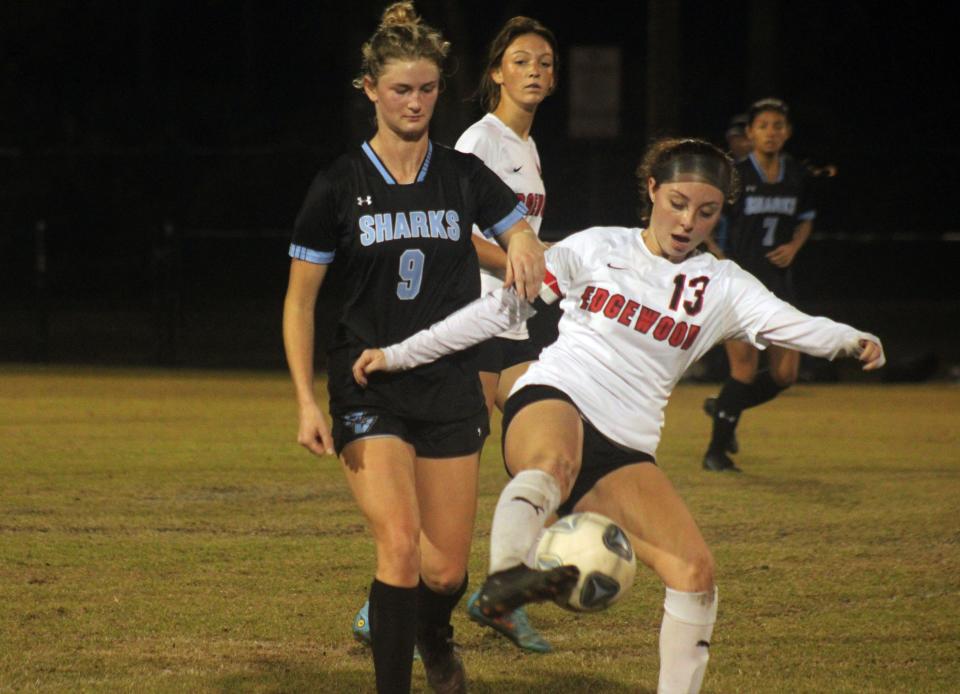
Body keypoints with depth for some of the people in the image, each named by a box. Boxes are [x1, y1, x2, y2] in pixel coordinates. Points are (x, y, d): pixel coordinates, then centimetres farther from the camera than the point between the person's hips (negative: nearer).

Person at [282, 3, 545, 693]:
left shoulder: (464, 176, 3)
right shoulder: (339, 186, -3)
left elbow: (524, 237, 18)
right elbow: (300, 299, 1)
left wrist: (525, 248, -8)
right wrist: (307, 402, -8)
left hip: (452, 389, 2)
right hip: (369, 389, -2)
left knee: (447, 569, 4)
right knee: (401, 545, -21)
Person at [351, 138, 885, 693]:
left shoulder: (721, 285, 13)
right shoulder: (597, 249, 9)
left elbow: (791, 324, -4)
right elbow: (501, 307, 12)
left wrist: (849, 339, -26)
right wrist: (400, 355, 9)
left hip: (624, 455, 4)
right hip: (552, 403, -4)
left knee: (696, 570, -15)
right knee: (555, 461, -41)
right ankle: (505, 574, -67)